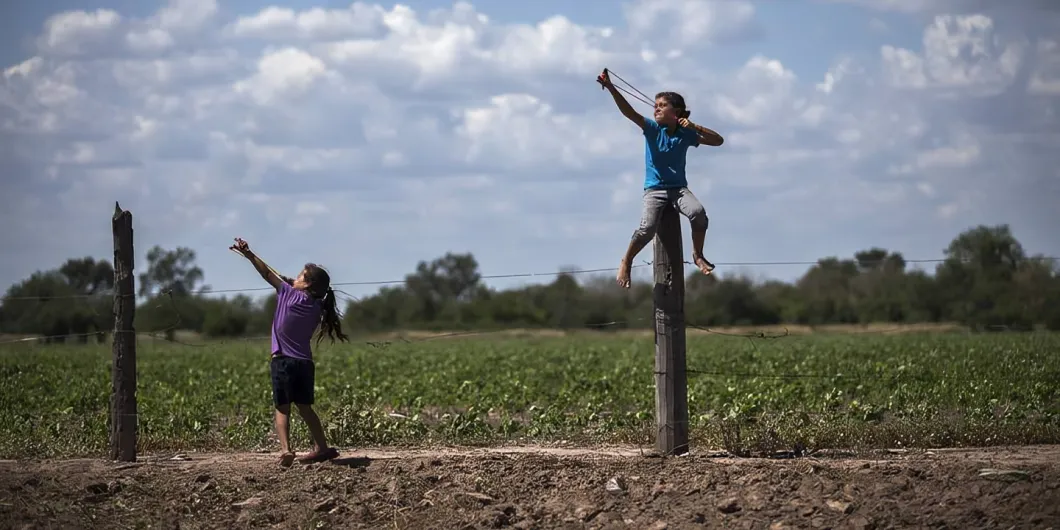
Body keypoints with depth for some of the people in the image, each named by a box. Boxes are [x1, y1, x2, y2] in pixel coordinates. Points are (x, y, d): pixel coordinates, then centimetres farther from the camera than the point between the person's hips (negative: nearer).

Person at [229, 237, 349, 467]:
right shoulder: (316, 308, 5)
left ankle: (285, 449, -18)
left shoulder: (291, 296, -8)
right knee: (305, 408, 20)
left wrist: (249, 254, 4)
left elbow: (268, 274, -2)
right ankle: (322, 447, 23)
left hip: (283, 361, -5)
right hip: (305, 363, 5)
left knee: (282, 409, -2)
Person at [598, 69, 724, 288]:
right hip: (654, 189, -1)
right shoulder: (652, 129, -1)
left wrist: (695, 127, -11)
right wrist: (610, 87, -30)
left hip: (679, 188, 1)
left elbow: (718, 140, 2)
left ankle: (698, 255, -10)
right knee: (647, 228, -24)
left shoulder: (686, 134, 3)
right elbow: (628, 111, -16)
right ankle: (626, 262, 0)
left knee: (698, 213, -30)